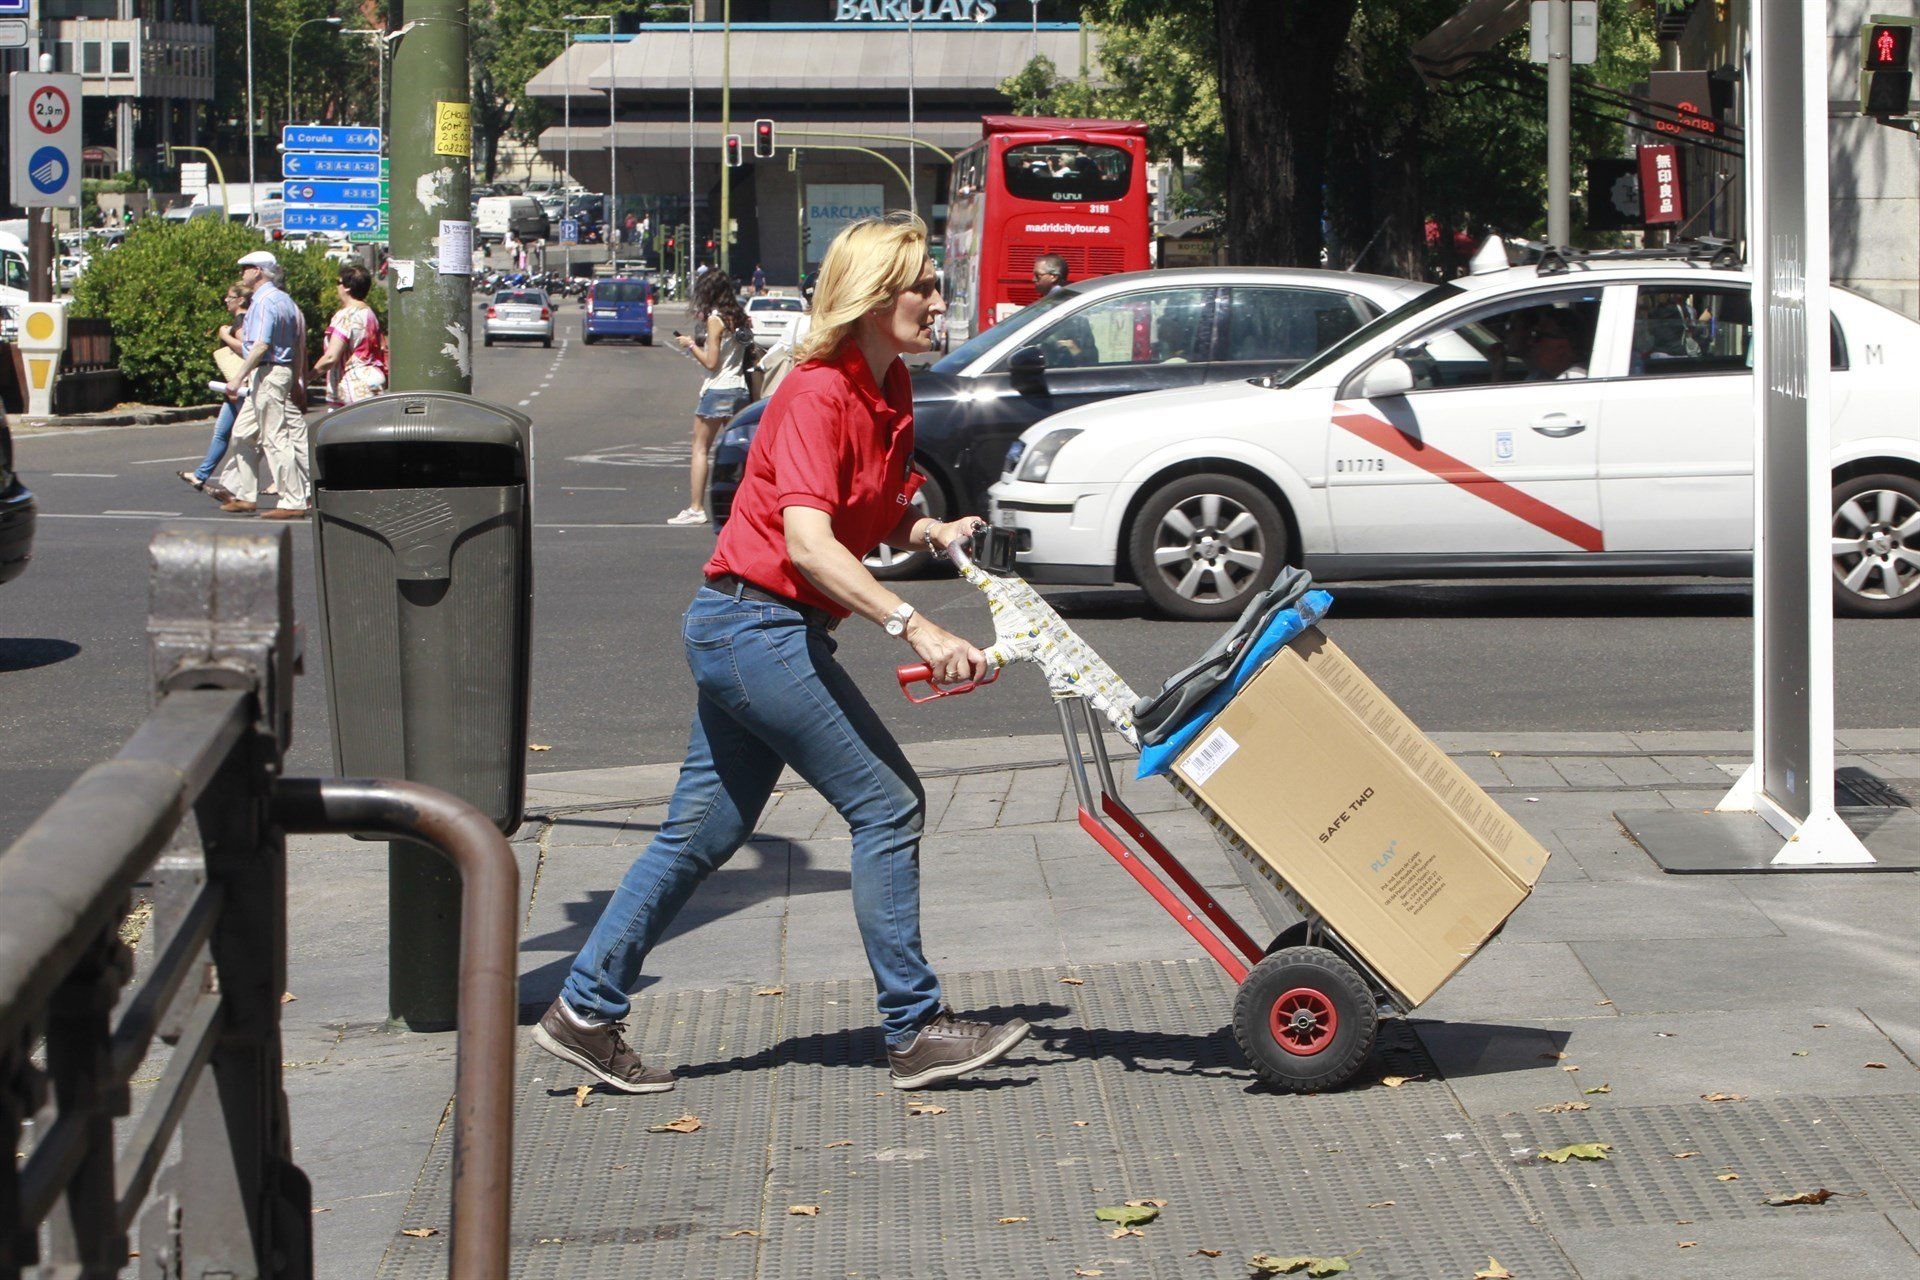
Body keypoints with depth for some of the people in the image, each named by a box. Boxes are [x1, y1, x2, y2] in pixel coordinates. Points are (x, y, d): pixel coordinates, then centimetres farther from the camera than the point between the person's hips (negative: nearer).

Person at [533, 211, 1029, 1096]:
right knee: (886, 802, -6)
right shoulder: (817, 396, -18)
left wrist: (932, 533, 1)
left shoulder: (888, 392, 10)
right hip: (756, 623, -10)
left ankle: (586, 1010, 18)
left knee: (704, 832, 13)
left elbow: (873, 520, 22)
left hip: (740, 632, 10)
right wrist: (913, 627, -38)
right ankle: (914, 1030, 1)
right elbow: (808, 541, -30)